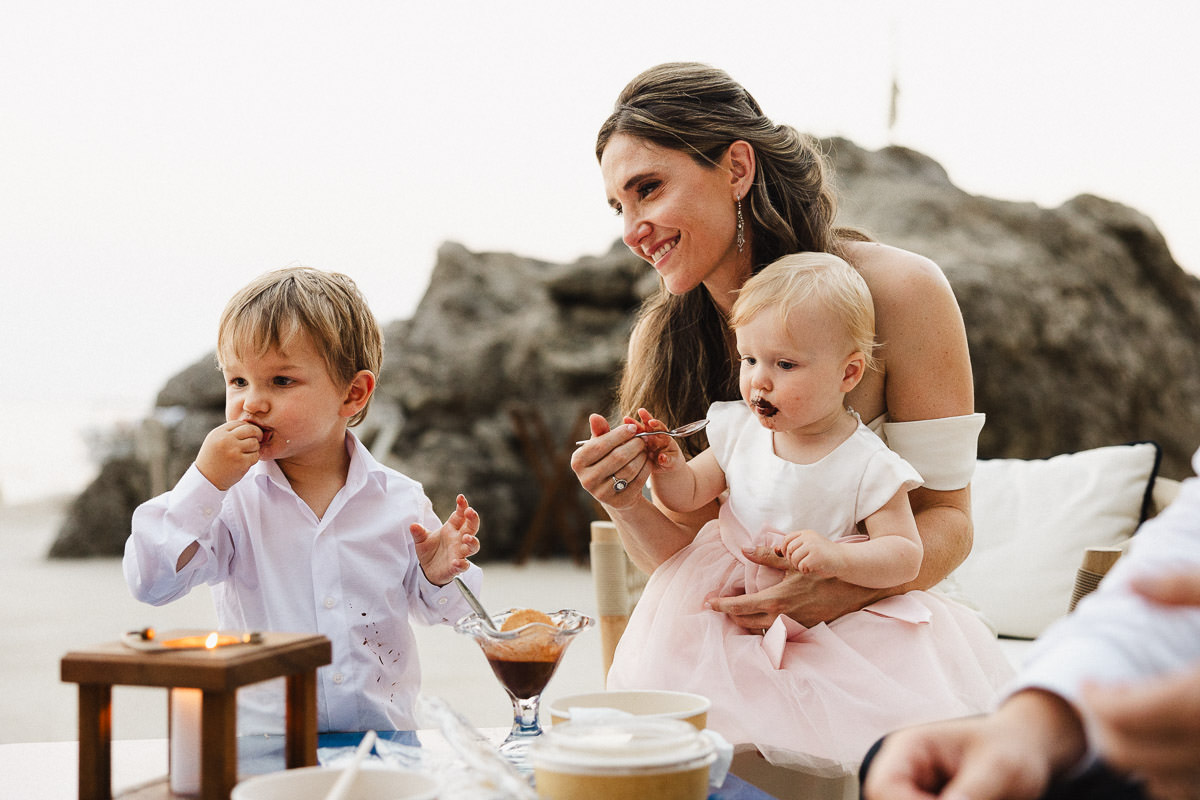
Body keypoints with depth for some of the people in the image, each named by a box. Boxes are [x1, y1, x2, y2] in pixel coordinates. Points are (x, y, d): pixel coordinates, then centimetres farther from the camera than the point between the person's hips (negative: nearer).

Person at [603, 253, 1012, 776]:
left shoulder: (868, 466, -14)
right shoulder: (739, 431, -1)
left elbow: (905, 555, -16)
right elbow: (686, 495, 7)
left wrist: (835, 557, -33)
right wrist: (667, 466, -16)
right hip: (731, 597, 3)